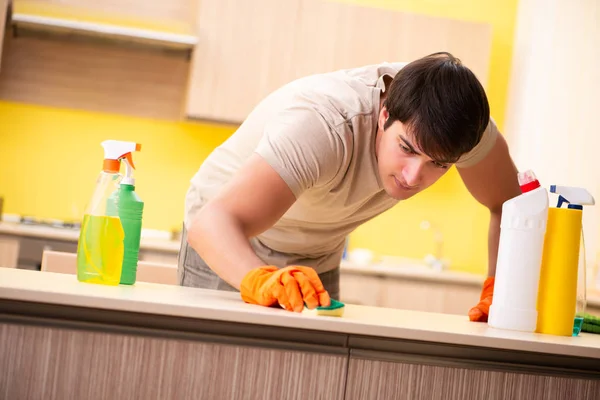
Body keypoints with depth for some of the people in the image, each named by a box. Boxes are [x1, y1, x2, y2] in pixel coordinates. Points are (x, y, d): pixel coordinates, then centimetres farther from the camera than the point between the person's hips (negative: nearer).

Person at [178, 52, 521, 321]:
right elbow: (212, 222, -49)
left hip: (318, 260, 5)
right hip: (229, 247, -4)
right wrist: (262, 280, -68)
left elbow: (509, 202, -11)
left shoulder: (452, 119, -24)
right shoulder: (322, 126, -39)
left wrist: (496, 288, -25)